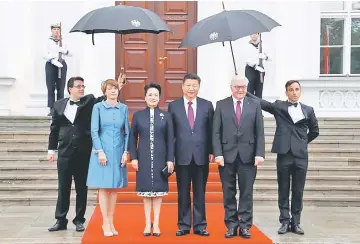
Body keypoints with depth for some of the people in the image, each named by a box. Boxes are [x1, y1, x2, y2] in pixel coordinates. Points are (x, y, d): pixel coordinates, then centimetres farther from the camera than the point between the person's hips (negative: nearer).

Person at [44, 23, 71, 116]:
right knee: (51, 88, -4)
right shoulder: (48, 42, 4)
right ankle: (51, 109, -1)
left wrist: (64, 51, -13)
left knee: (61, 88, 2)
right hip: (51, 65, -2)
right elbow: (46, 55, -4)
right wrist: (54, 61, -18)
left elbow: (70, 54, 7)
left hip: (62, 65, 2)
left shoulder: (63, 42, 10)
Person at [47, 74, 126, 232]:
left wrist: (116, 88, -30)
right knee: (63, 188, 6)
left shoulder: (89, 101, 3)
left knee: (82, 189, 7)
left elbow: (104, 99, -15)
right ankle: (61, 220, 15)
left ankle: (79, 220, 17)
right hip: (65, 153, 1)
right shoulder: (59, 105, 8)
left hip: (83, 153, -1)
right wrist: (51, 149, 9)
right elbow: (54, 129, 10)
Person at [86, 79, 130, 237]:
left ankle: (111, 222, 13)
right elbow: (94, 131, -4)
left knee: (114, 187, 6)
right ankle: (105, 224, 5)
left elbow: (127, 132, 7)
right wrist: (100, 151, -12)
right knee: (103, 187, -1)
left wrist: (125, 152, -1)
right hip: (102, 150, -3)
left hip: (118, 152, 3)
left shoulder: (123, 108, 7)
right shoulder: (98, 107, 0)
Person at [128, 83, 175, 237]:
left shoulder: (166, 116, 3)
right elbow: (132, 138, 5)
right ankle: (147, 223, 13)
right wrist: (133, 157, -3)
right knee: (146, 190, 5)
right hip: (143, 158, 0)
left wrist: (170, 159, -4)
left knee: (158, 189, 4)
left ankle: (156, 223, 13)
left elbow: (170, 139, 2)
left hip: (160, 157, 0)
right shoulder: (138, 115, 4)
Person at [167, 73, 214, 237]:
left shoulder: (207, 105, 4)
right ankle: (183, 225, 16)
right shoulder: (173, 106, 3)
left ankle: (200, 225, 16)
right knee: (183, 193, 7)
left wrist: (211, 151, 1)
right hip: (182, 155, 0)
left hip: (201, 155, 1)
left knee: (200, 192, 8)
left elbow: (211, 130, 6)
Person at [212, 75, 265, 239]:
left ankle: (245, 226, 12)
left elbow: (260, 132, 2)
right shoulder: (221, 105, 5)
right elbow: (216, 132, 1)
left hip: (248, 155, 0)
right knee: (228, 192, 6)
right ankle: (231, 225, 15)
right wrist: (218, 154, -9)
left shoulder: (255, 105, 6)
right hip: (227, 155, 0)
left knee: (246, 192, 4)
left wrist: (259, 154, -7)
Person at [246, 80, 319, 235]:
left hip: (301, 155, 2)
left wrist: (303, 142, 15)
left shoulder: (308, 110, 11)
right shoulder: (278, 106, 5)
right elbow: (260, 102, -5)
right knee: (283, 191, 4)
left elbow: (314, 131, 20)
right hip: (284, 154, -1)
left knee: (298, 191, 6)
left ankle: (295, 222, 14)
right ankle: (285, 222, 11)